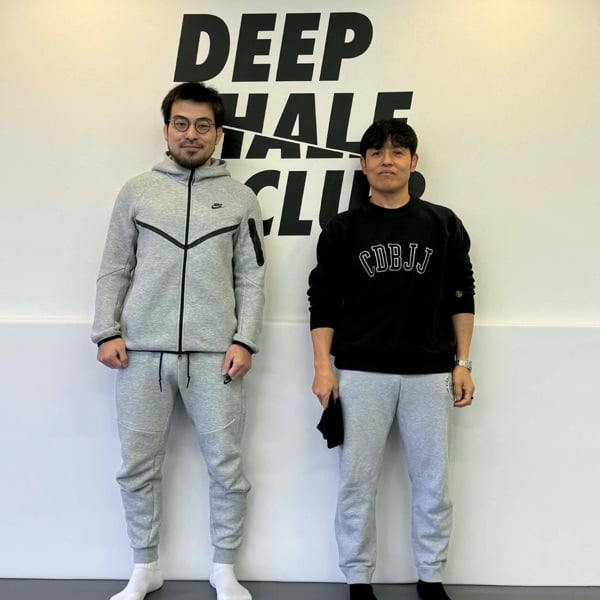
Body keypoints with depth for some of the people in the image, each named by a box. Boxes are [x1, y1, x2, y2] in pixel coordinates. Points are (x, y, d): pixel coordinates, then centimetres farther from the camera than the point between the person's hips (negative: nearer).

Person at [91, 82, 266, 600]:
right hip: (142, 352, 1)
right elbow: (114, 271, 8)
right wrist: (107, 332, -2)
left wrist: (245, 341, -6)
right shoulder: (136, 191, 9)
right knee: (138, 467, 8)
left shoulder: (240, 198, 7)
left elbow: (251, 279, 4)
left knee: (226, 466, 5)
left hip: (214, 354, -1)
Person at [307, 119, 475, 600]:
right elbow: (324, 303, 2)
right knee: (357, 482, 4)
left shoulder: (443, 225, 6)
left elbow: (461, 299, 8)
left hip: (429, 373, 1)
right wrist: (323, 367, -6)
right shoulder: (343, 229, 4)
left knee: (433, 483, 8)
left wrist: (462, 364, 2)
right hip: (361, 373, -1)